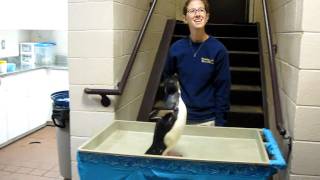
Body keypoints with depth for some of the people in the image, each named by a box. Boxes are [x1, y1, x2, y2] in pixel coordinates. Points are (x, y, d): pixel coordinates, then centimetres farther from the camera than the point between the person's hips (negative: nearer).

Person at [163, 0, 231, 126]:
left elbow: (223, 89, -7)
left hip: (208, 120, -1)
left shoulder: (218, 49, -10)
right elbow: (167, 77, 10)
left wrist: (220, 122, -8)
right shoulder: (176, 48, -5)